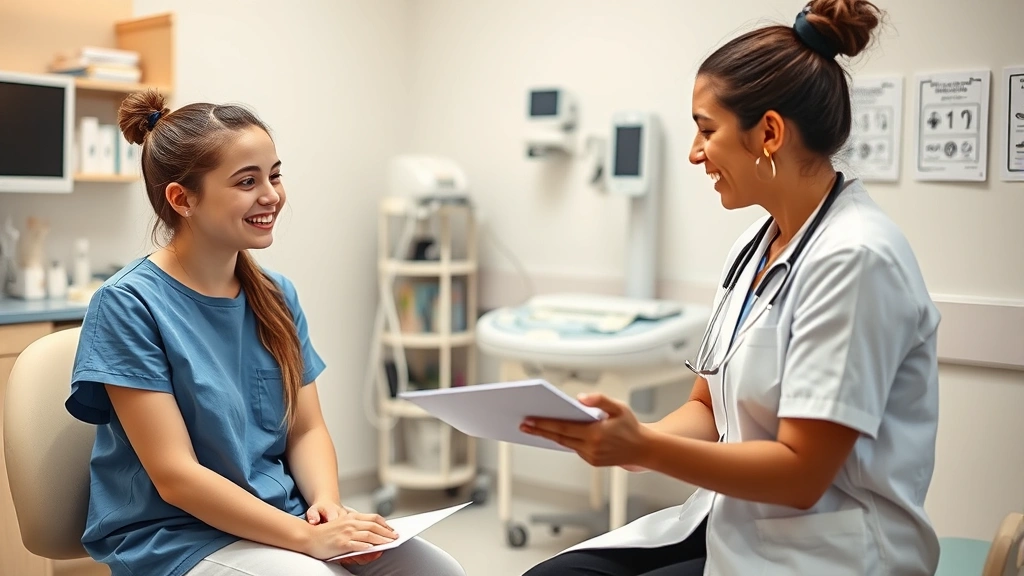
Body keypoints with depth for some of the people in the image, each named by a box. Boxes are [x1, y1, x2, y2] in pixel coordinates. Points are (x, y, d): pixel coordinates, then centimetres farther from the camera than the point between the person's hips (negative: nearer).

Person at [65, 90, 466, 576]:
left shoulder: (277, 295, 5)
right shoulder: (129, 304, -13)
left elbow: (306, 430, 7)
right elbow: (175, 477, -16)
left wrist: (327, 502, -13)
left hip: (283, 518, 5)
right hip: (178, 536, -5)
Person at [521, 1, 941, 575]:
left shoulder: (855, 257, -20)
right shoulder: (756, 245, 6)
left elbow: (801, 473, -21)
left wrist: (644, 447, -26)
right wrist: (619, 436, -9)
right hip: (731, 521, 7)